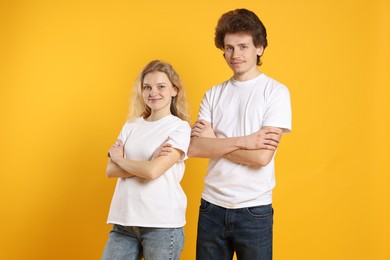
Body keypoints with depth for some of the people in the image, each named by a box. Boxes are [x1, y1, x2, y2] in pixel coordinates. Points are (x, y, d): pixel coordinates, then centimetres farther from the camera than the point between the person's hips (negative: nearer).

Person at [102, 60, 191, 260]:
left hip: (162, 223, -4)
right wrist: (149, 163, -11)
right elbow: (111, 170, 1)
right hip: (124, 221, 4)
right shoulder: (131, 126, 11)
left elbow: (153, 172, -16)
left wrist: (120, 159, 0)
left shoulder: (179, 127, -5)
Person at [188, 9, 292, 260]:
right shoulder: (214, 94, 7)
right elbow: (194, 148, -6)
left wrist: (213, 141, -8)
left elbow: (262, 157, -16)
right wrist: (243, 141, -16)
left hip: (254, 210, -3)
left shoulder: (276, 92, -6)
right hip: (212, 205, 4)